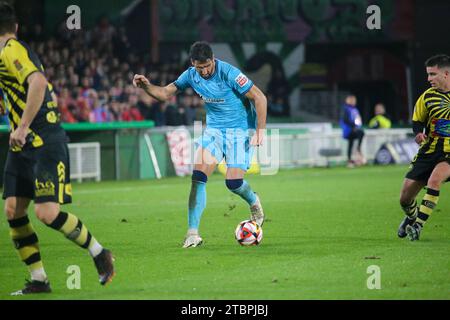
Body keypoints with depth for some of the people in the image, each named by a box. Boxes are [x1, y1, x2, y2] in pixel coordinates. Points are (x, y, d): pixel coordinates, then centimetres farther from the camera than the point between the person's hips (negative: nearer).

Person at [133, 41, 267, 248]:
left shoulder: (228, 73, -21)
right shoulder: (191, 75, -4)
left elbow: (259, 98, -17)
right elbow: (165, 93, 5)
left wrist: (260, 130, -20)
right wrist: (146, 86, -15)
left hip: (240, 130, -5)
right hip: (213, 129, 5)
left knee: (233, 182, -12)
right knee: (198, 177, -13)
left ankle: (253, 202, 26)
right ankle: (192, 233, -14)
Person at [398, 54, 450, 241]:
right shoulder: (428, 96, 2)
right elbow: (417, 121, 14)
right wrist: (419, 133, -8)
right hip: (429, 150, 3)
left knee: (434, 179, -35)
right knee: (405, 199, 1)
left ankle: (418, 225, -26)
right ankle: (411, 217, 37)